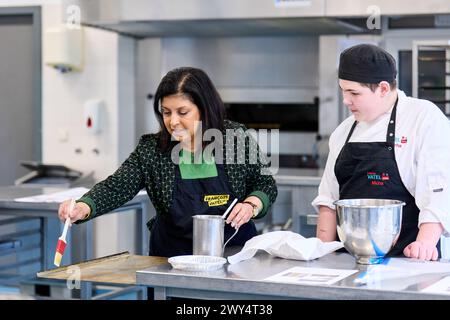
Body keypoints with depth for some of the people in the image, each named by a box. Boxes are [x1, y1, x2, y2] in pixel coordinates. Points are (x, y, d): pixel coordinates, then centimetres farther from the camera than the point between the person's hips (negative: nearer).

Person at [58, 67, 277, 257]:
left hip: (235, 251, 0)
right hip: (173, 256, 1)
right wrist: (83, 208, -28)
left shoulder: (237, 138, -3)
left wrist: (251, 205, -13)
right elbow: (115, 188, -10)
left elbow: (266, 185, 7)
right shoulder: (150, 150, -3)